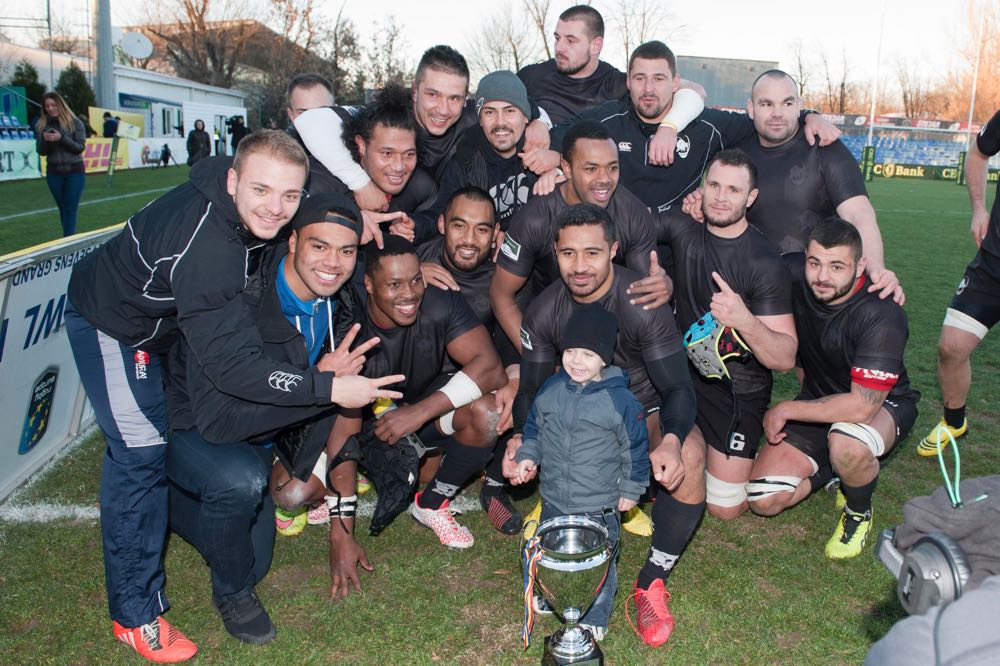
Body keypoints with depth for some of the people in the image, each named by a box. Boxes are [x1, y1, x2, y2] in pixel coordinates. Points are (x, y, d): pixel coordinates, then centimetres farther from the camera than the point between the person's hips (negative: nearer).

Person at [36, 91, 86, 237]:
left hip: (75, 171, -3)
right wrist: (44, 139, -18)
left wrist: (61, 138, -22)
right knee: (62, 208, 8)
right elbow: (41, 151, 2)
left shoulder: (74, 123, -5)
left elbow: (80, 147, -8)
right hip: (54, 172, 3)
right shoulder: (41, 125, 2)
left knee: (71, 208, -7)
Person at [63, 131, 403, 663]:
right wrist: (331, 388, -44)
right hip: (110, 324, -8)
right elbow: (231, 365, -43)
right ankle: (135, 614, 1)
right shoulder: (204, 246, -43)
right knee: (141, 453, -12)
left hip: (162, 313, 8)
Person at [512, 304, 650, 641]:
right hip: (553, 502, 4)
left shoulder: (620, 400, -17)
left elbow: (636, 447, -7)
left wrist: (631, 489, -1)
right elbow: (533, 426, 11)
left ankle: (594, 620, 35)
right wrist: (528, 456, -1)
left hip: (598, 507, -4)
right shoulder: (551, 388, -5)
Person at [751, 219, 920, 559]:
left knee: (846, 445, -41)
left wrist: (786, 410, -24)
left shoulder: (881, 315, -30)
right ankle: (830, 468, 19)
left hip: (883, 405, -4)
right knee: (763, 500, -10)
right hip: (818, 401, 4)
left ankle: (859, 513, -7)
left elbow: (862, 406, -32)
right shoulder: (795, 279, -17)